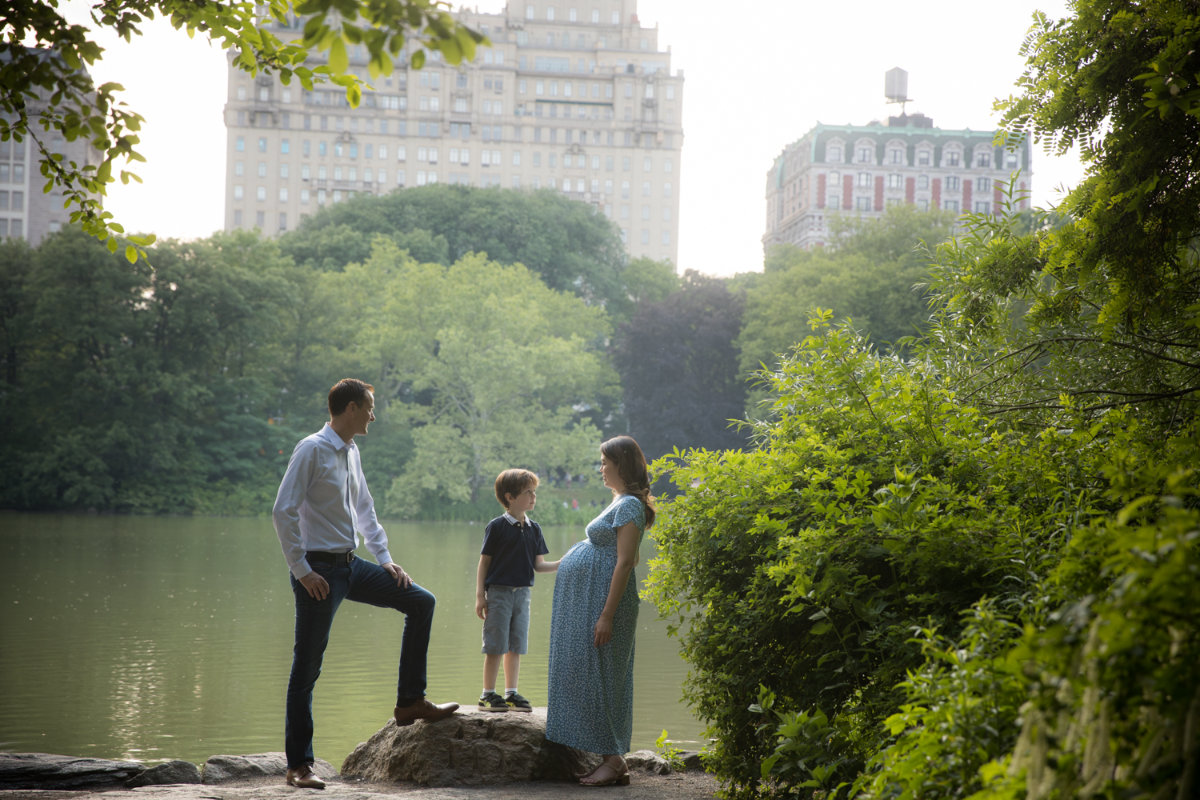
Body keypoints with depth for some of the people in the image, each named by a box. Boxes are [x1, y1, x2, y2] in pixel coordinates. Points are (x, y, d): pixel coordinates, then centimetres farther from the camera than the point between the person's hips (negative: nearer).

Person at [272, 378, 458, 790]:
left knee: (421, 602, 6)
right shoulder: (312, 450, -13)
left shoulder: (352, 453, 11)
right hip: (320, 570, -8)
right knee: (307, 667, -2)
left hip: (352, 566, 8)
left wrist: (385, 558, 13)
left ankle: (410, 701, 12)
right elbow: (283, 512, -17)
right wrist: (302, 571, -18)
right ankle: (298, 766, 5)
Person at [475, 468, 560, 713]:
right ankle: (488, 695, 5)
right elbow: (484, 562, -4)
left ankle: (511, 693, 15)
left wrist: (562, 564, -8)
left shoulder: (533, 528, 9)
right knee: (496, 646, -3)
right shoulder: (497, 527, -7)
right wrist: (480, 595, -9)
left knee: (516, 646, 8)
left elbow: (538, 565, 9)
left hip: (522, 592, 5)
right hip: (499, 590, -5)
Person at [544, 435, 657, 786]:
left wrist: (607, 615, -23)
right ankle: (615, 761, 12)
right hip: (587, 597, 10)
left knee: (596, 675, -9)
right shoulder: (620, 502, 17)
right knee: (606, 679, 9)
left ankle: (613, 760, -6)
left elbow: (625, 562, -19)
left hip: (604, 596, -10)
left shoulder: (629, 505, -13)